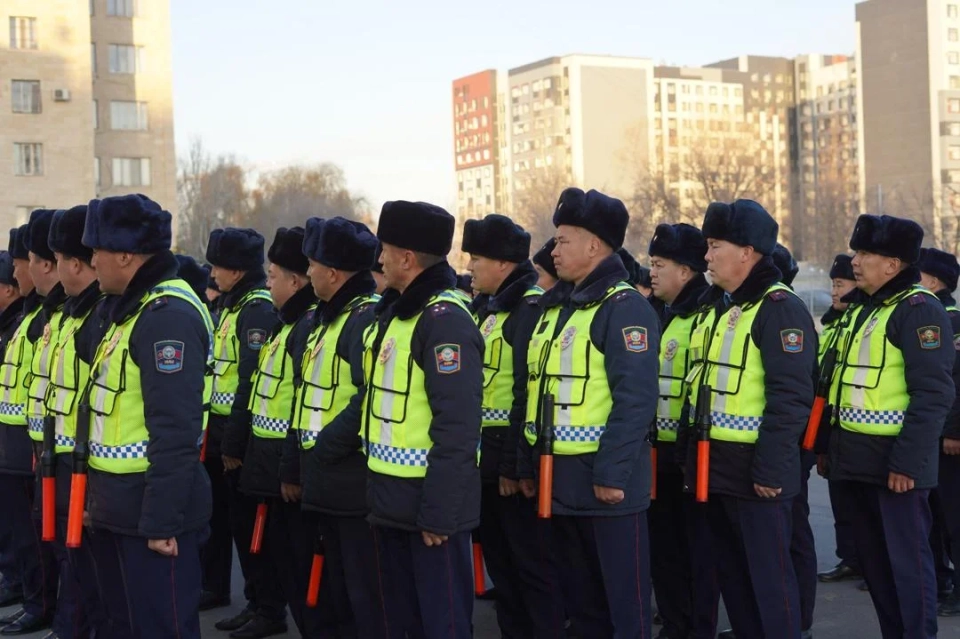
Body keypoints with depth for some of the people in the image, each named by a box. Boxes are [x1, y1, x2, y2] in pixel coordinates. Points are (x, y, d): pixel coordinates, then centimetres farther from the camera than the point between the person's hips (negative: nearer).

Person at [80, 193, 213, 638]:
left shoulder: (168, 314, -19)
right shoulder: (131, 308, 14)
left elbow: (176, 431, -24)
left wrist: (161, 520, -23)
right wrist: (98, 496, 19)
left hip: (150, 510, -10)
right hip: (119, 508, 10)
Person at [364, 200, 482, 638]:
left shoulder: (445, 319, -18)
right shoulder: (393, 313, 11)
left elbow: (457, 426, -23)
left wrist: (439, 511, -22)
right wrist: (377, 490, 16)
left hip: (429, 501, -9)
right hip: (391, 497, 9)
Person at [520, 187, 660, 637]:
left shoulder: (624, 306, -12)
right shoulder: (556, 307, 15)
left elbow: (636, 399, -20)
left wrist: (612, 472, -22)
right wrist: (527, 463, 16)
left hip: (603, 477, -9)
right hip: (558, 479, 9)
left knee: (623, 596, 2)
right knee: (579, 594, 18)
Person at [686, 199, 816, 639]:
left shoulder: (779, 307, -14)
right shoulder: (717, 306, 14)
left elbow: (791, 397, -20)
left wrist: (771, 469, -22)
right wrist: (693, 456, 18)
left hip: (755, 470, -9)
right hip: (714, 466, 9)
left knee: (769, 575, 0)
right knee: (730, 572, 16)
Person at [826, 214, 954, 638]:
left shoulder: (918, 309, -12)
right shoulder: (861, 309, 15)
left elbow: (933, 395, -19)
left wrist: (908, 461, -22)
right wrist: (829, 447, 18)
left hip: (893, 461, -9)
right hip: (856, 459, 9)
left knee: (907, 558, -2)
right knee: (873, 557, 15)